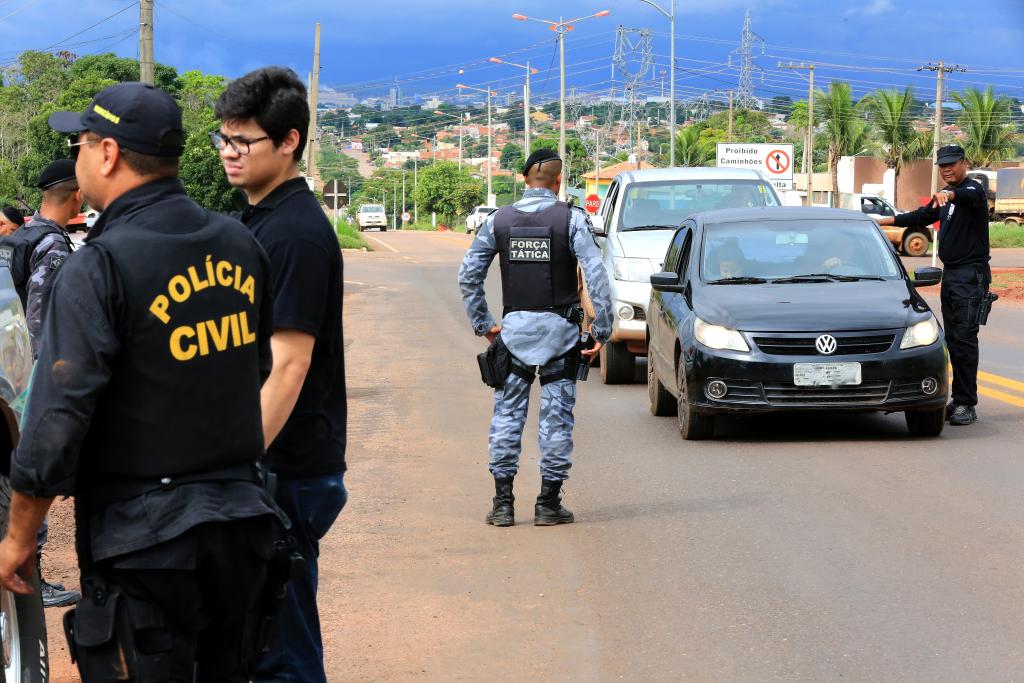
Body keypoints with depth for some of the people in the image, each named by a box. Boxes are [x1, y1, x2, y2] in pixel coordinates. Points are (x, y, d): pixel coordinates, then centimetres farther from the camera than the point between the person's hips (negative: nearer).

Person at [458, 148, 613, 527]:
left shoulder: (499, 220, 2)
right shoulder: (571, 219, -7)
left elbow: (468, 274, 1)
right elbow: (596, 275, -14)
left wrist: (482, 323, 8)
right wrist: (602, 329, -9)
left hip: (514, 327, 2)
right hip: (559, 327, -2)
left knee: (507, 414, 8)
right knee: (557, 416, 5)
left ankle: (503, 502, 6)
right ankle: (549, 503, 7)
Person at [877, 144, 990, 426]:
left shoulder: (972, 189, -11)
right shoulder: (944, 197, 19)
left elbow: (970, 197, -36)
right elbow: (922, 216, 35)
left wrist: (949, 195, -57)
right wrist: (888, 221, 35)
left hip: (971, 275, -9)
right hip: (950, 273, 9)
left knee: (964, 338, -12)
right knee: (953, 339, 9)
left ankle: (967, 405, -12)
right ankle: (960, 400, 14)